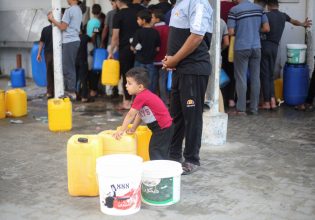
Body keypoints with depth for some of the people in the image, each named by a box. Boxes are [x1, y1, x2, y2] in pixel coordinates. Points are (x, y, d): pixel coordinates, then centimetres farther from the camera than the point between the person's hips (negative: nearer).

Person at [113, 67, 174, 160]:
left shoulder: (141, 97, -22)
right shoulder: (144, 95, 8)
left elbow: (130, 115, -18)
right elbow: (139, 114, 13)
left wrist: (121, 130, -11)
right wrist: (133, 128, 9)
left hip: (163, 128, -10)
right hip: (163, 127, 10)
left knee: (155, 152, -4)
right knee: (161, 153, 18)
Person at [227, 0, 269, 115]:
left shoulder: (234, 10, -9)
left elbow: (231, 32, -12)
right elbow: (266, 28, 3)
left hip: (241, 48, -4)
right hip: (256, 47, 4)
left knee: (241, 78, 2)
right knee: (255, 77, 8)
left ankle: (241, 109, 4)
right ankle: (254, 108, 14)